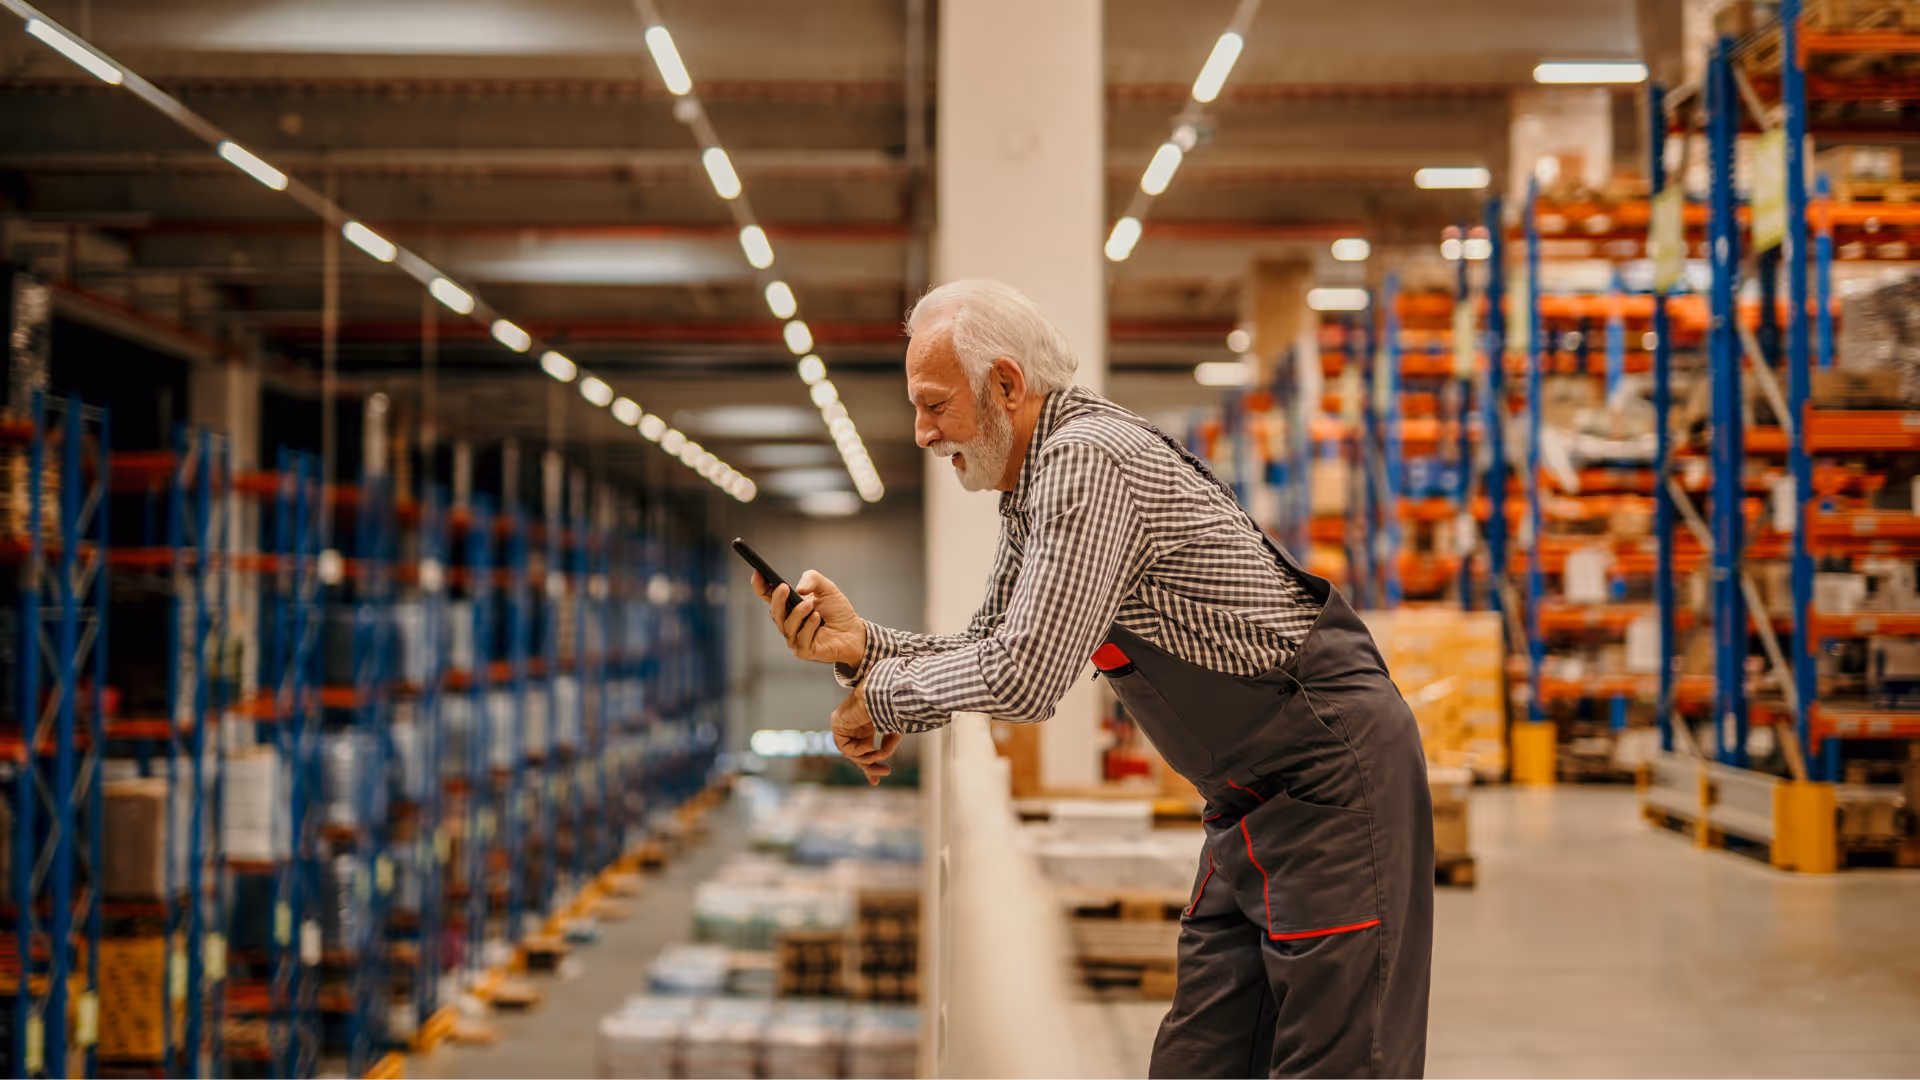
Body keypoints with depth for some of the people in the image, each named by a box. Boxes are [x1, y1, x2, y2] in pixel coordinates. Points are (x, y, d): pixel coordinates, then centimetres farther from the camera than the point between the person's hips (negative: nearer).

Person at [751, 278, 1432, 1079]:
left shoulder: (1087, 460, -21)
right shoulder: (1032, 482, 11)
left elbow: (1024, 678, -26)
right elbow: (992, 649, 14)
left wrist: (883, 696, -10)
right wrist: (859, 644, -1)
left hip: (1332, 774, -10)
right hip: (1255, 800, 10)